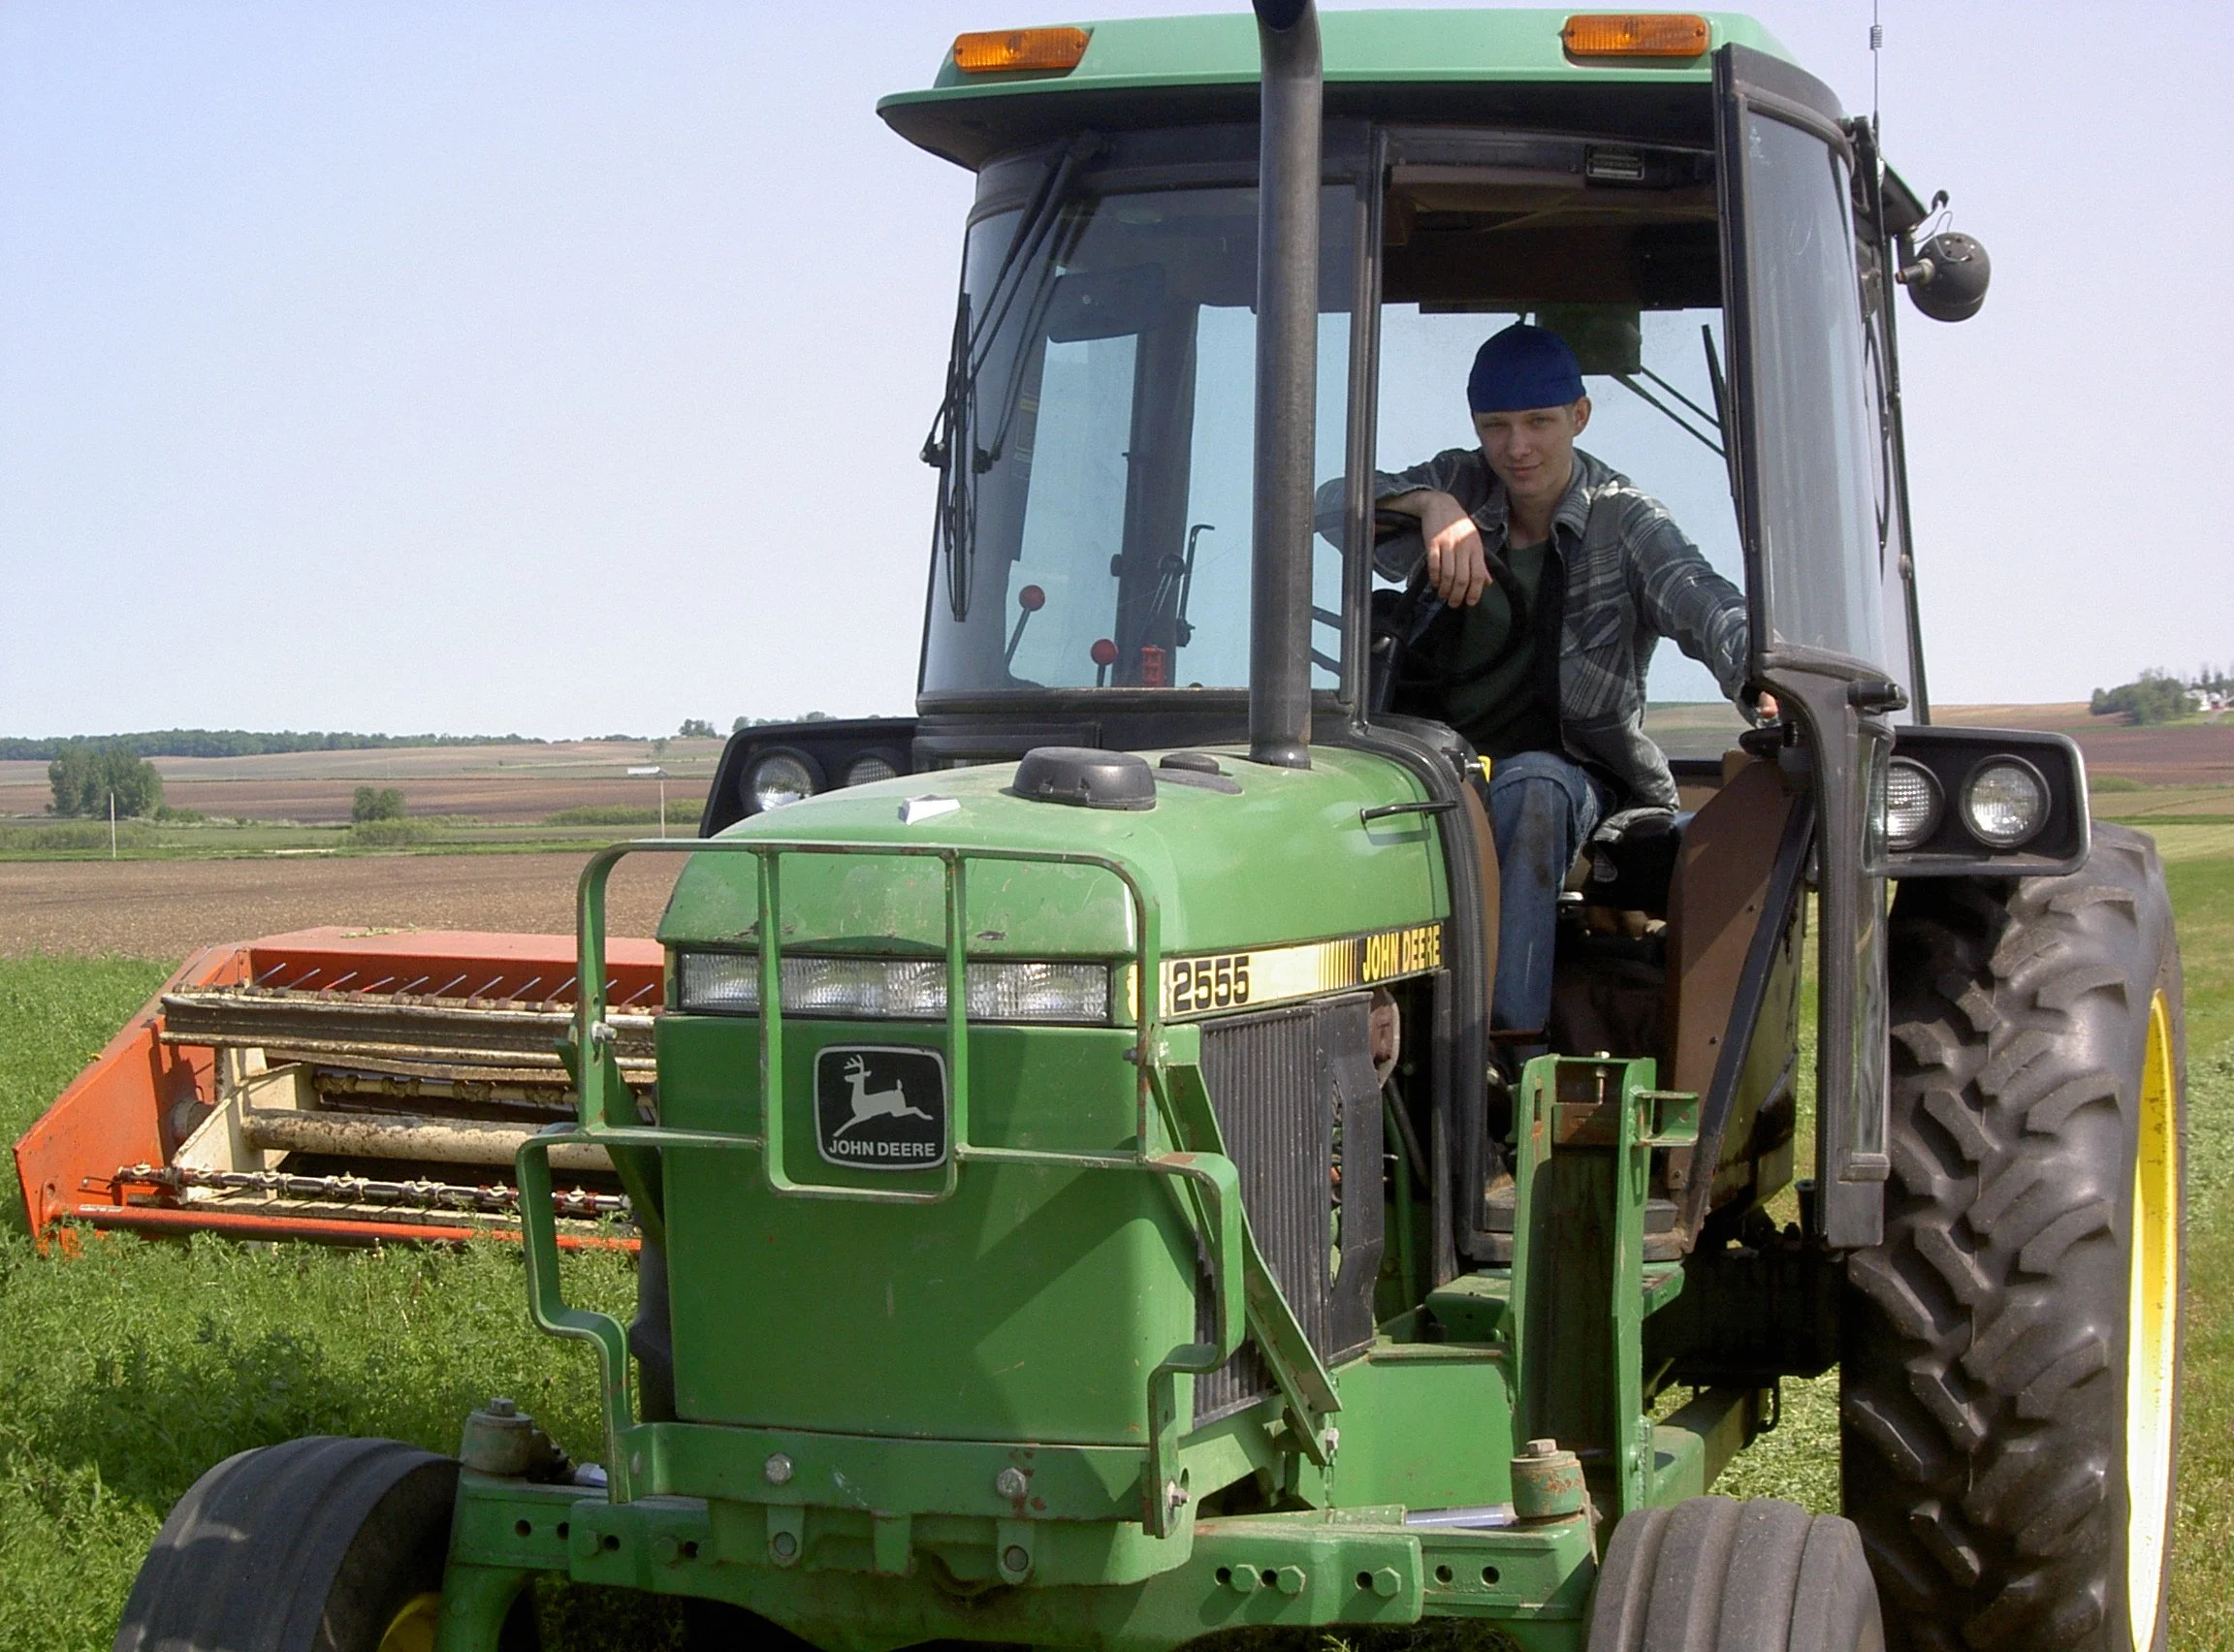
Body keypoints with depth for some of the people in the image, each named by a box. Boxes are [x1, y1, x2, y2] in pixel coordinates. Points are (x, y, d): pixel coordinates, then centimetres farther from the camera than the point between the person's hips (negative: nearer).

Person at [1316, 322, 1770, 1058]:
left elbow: (1705, 606, -19)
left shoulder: (1623, 519, -1)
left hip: (1569, 778, -2)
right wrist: (1432, 504, -25)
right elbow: (1334, 505, -5)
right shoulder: (1462, 485, 9)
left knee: (1528, 787, -38)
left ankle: (1513, 1038, -42)